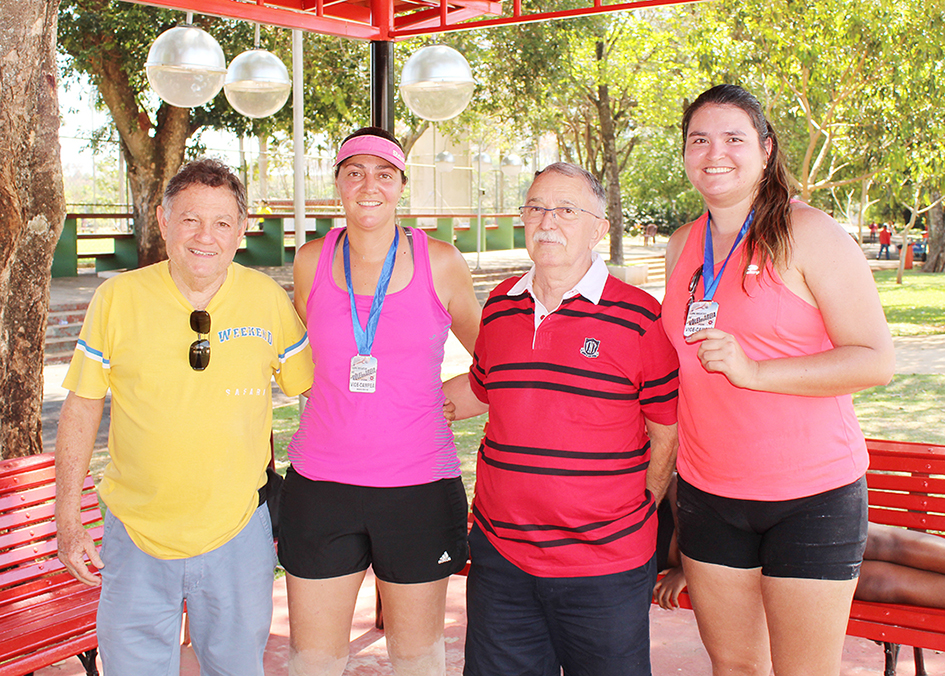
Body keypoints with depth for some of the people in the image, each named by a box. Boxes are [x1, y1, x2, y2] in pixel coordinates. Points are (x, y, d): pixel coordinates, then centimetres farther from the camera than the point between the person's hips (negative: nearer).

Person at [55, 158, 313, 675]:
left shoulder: (268, 299, -6)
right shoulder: (117, 298, -7)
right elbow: (81, 407, 1)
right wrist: (68, 520, 0)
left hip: (238, 534, 0)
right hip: (135, 533, 0)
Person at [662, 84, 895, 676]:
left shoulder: (809, 233, -8)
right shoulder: (683, 246, 9)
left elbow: (877, 361, -13)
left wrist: (754, 372, -22)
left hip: (812, 495, -5)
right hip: (709, 494, 5)